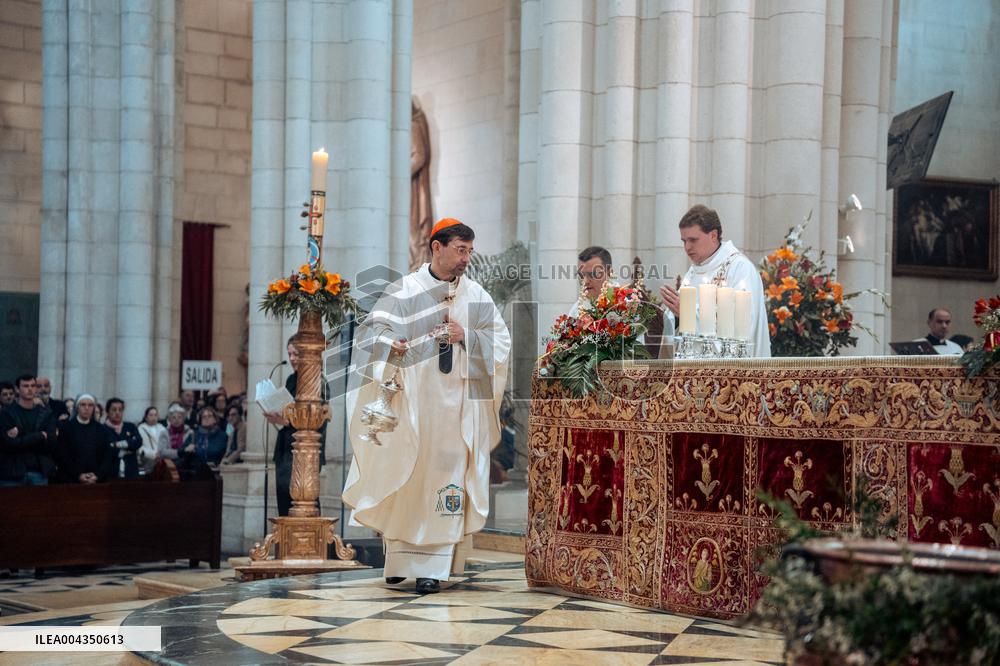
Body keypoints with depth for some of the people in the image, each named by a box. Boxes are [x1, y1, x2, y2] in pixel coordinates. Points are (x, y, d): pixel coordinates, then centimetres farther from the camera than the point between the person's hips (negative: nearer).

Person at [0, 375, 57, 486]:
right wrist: (40, 436, -8)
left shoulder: (46, 414, 8)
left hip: (40, 473, 2)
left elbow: (51, 443, -3)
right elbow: (9, 444, -11)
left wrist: (21, 441, -12)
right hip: (13, 473, -2)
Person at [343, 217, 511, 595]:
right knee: (405, 478, 4)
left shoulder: (476, 296, 9)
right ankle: (399, 559, 19)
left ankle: (432, 565, -3)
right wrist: (391, 345, -27)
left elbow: (501, 340, 8)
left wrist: (466, 336, -9)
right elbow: (373, 333, -6)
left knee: (445, 477, -5)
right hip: (411, 402, -1)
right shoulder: (404, 292, 1)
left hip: (456, 404, 1)